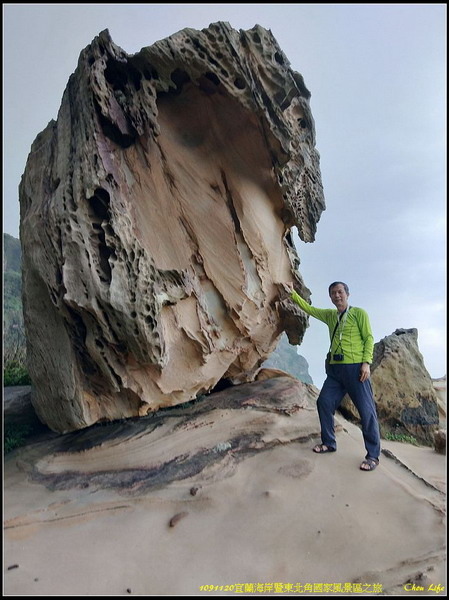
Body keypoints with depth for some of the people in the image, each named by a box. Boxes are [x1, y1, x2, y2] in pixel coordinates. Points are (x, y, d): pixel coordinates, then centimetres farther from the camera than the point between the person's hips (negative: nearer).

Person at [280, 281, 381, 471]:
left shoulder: (359, 313, 2)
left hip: (355, 367, -6)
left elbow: (369, 338, -3)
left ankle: (373, 455, 3)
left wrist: (366, 362, -14)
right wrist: (292, 294, 18)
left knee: (366, 410, -5)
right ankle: (329, 443, 19)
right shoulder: (330, 315, 17)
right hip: (335, 369, 6)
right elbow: (309, 308, 25)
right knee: (324, 402, 3)